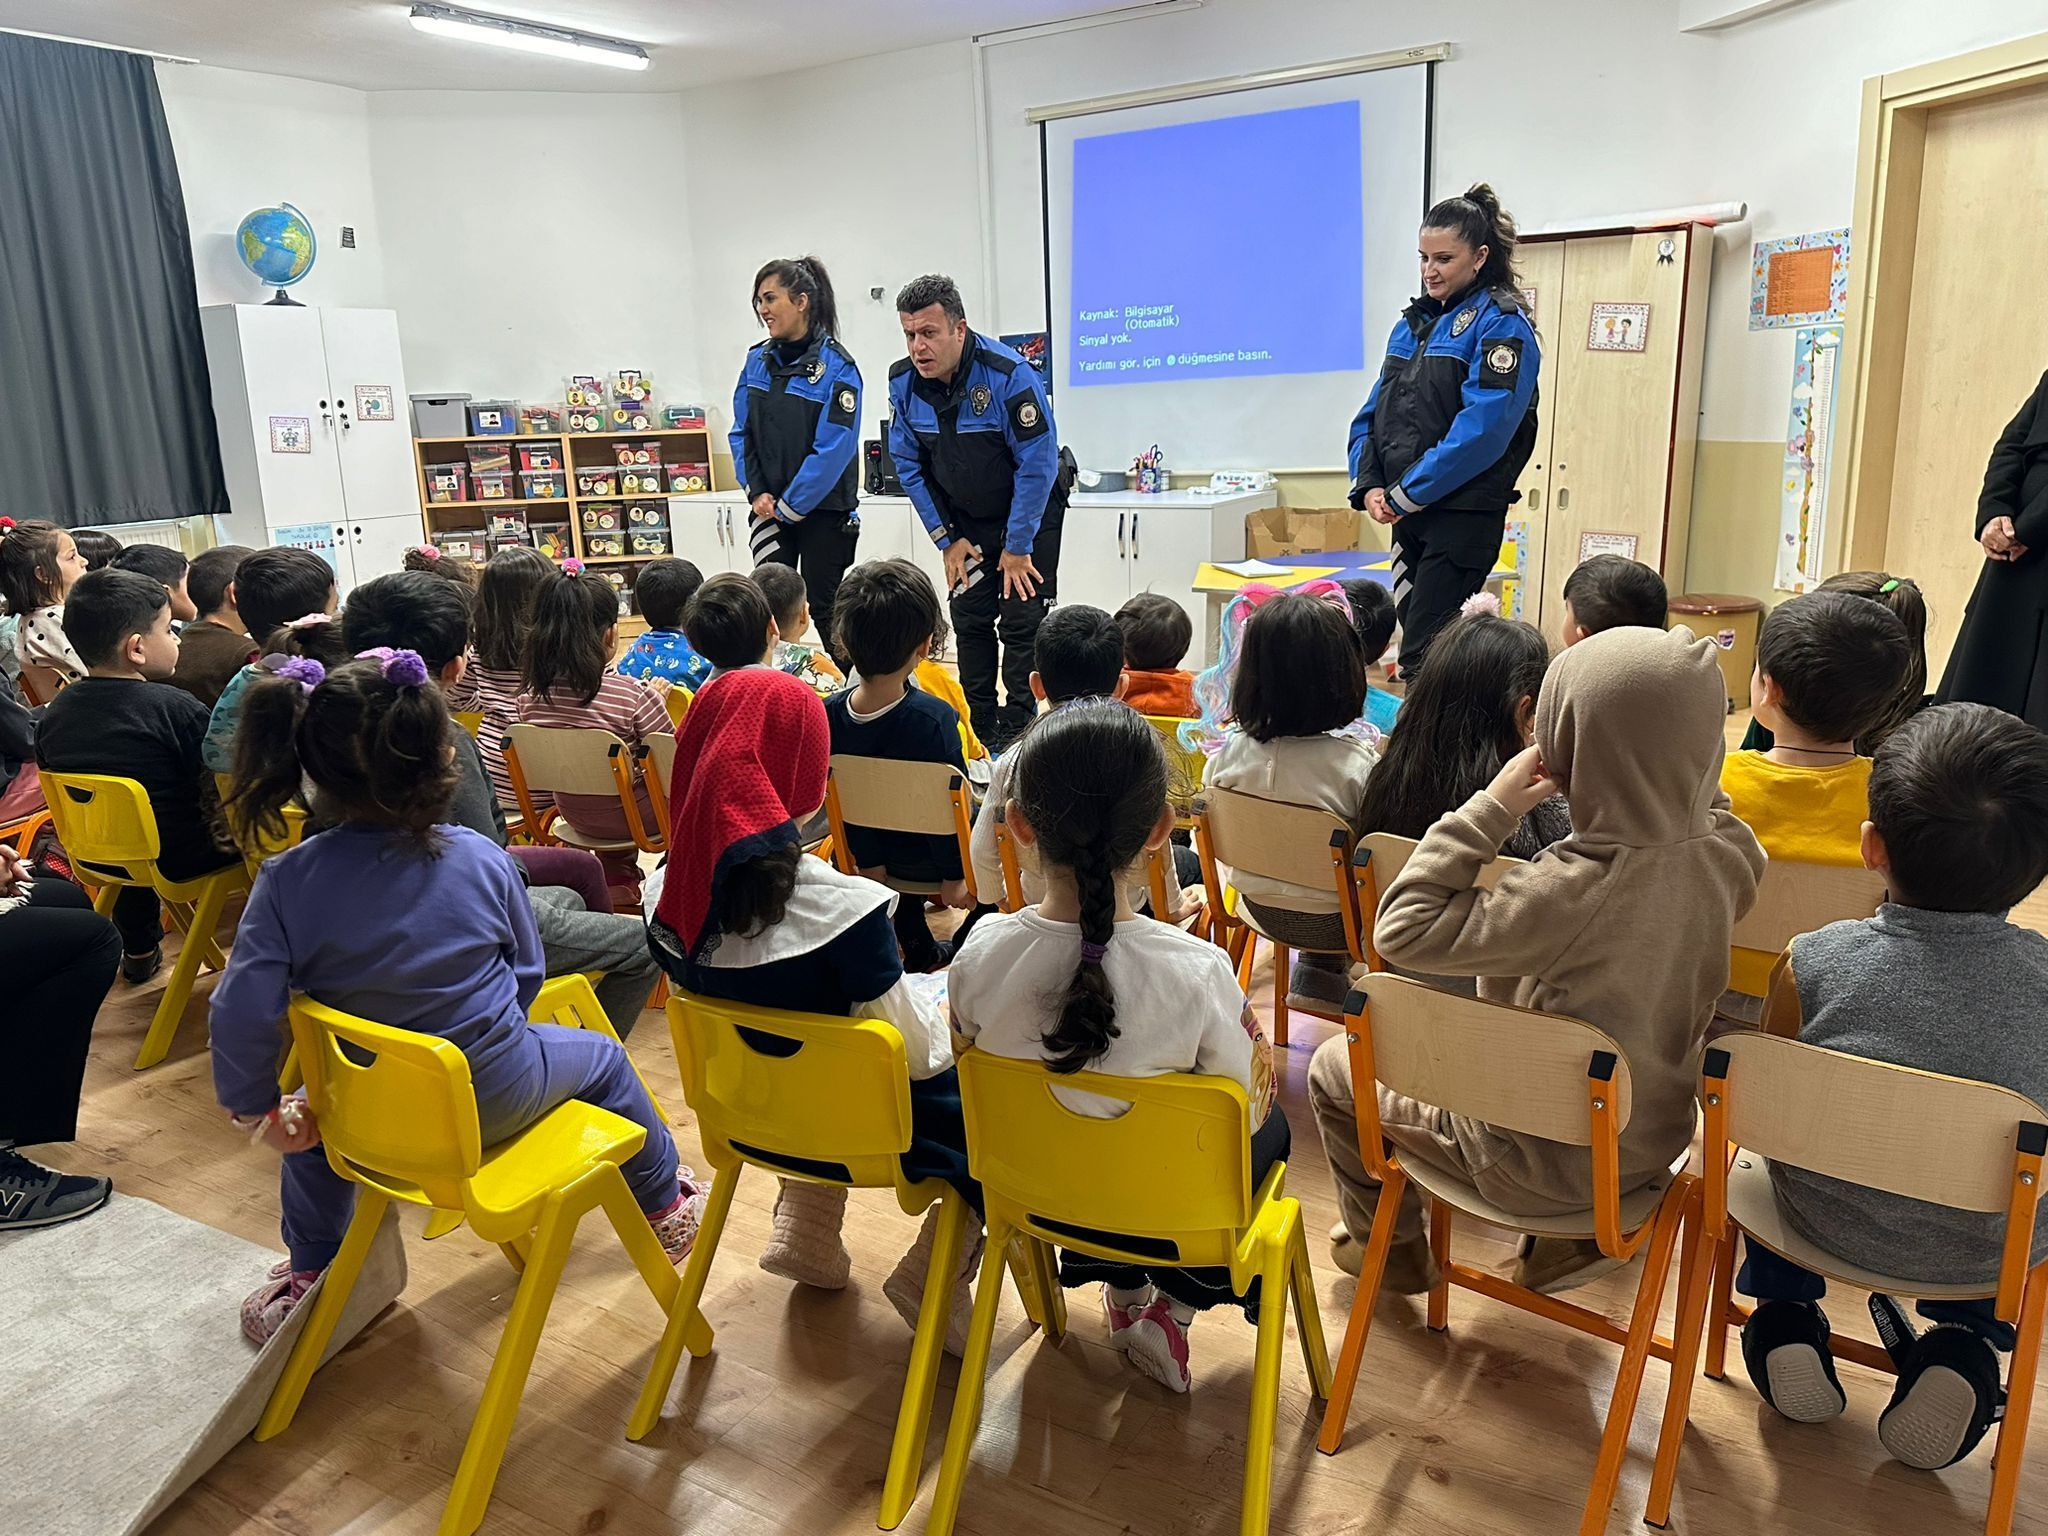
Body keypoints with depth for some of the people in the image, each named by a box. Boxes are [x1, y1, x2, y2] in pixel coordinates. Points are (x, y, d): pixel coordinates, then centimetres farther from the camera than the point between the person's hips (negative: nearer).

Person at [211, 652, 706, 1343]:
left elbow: (242, 1012, -20)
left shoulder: (286, 880, -17)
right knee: (600, 1058, 27)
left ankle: (309, 1276, 43)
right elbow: (526, 971, -5)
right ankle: (666, 1206, 44)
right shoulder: (482, 859, -16)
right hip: (495, 1099, -1)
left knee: (311, 1121, 36)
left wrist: (257, 1110, -4)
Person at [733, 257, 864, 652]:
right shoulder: (757, 361, 6)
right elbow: (741, 432, 9)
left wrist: (789, 508, -15)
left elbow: (833, 449, -18)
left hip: (823, 512, -5)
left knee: (824, 609, 2)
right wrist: (758, 492, -4)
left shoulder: (836, 366, -13)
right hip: (769, 509, 5)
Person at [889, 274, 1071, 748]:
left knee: (1022, 624, -9)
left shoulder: (1009, 374, -27)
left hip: (1030, 512, -5)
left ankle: (1017, 736, -3)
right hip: (967, 519, 5)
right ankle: (980, 731, 15)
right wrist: (946, 540, -3)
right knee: (970, 620, 4)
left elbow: (1038, 464, -24)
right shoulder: (903, 382, -11)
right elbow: (907, 464, 0)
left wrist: (1018, 548, -20)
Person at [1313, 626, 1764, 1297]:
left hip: (1546, 1164, -7)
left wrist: (1492, 807, -25)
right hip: (1658, 1139, 7)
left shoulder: (1567, 890, -37)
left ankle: (1393, 1250, 34)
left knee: (1334, 1064, 12)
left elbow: (1402, 930, -27)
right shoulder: (1729, 852, -16)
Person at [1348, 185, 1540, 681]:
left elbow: (1483, 427, -19)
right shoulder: (1414, 323, 16)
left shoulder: (1501, 324, -7)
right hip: (1408, 513, 8)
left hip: (1464, 513, -7)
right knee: (1418, 640, 12)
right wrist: (1368, 485, -2)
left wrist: (1407, 492, -18)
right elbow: (1374, 411, 15)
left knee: (1424, 658, -11)